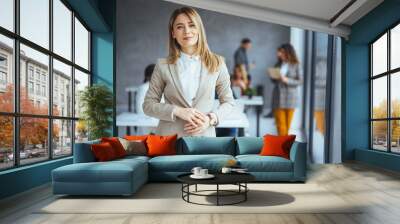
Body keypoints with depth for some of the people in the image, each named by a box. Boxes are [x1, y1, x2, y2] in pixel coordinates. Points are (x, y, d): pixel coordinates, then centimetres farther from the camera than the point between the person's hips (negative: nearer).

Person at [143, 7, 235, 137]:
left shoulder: (217, 63, 1)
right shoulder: (163, 65, -1)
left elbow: (228, 102, 6)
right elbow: (148, 105, 1)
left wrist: (211, 119, -11)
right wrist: (177, 111, -13)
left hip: (204, 137, 1)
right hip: (169, 138, 0)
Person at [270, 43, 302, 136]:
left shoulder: (295, 65, -2)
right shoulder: (278, 64, 8)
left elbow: (299, 81, -6)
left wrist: (287, 80, -18)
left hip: (290, 97, -3)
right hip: (278, 97, 3)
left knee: (287, 122, 7)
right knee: (280, 122, 0)